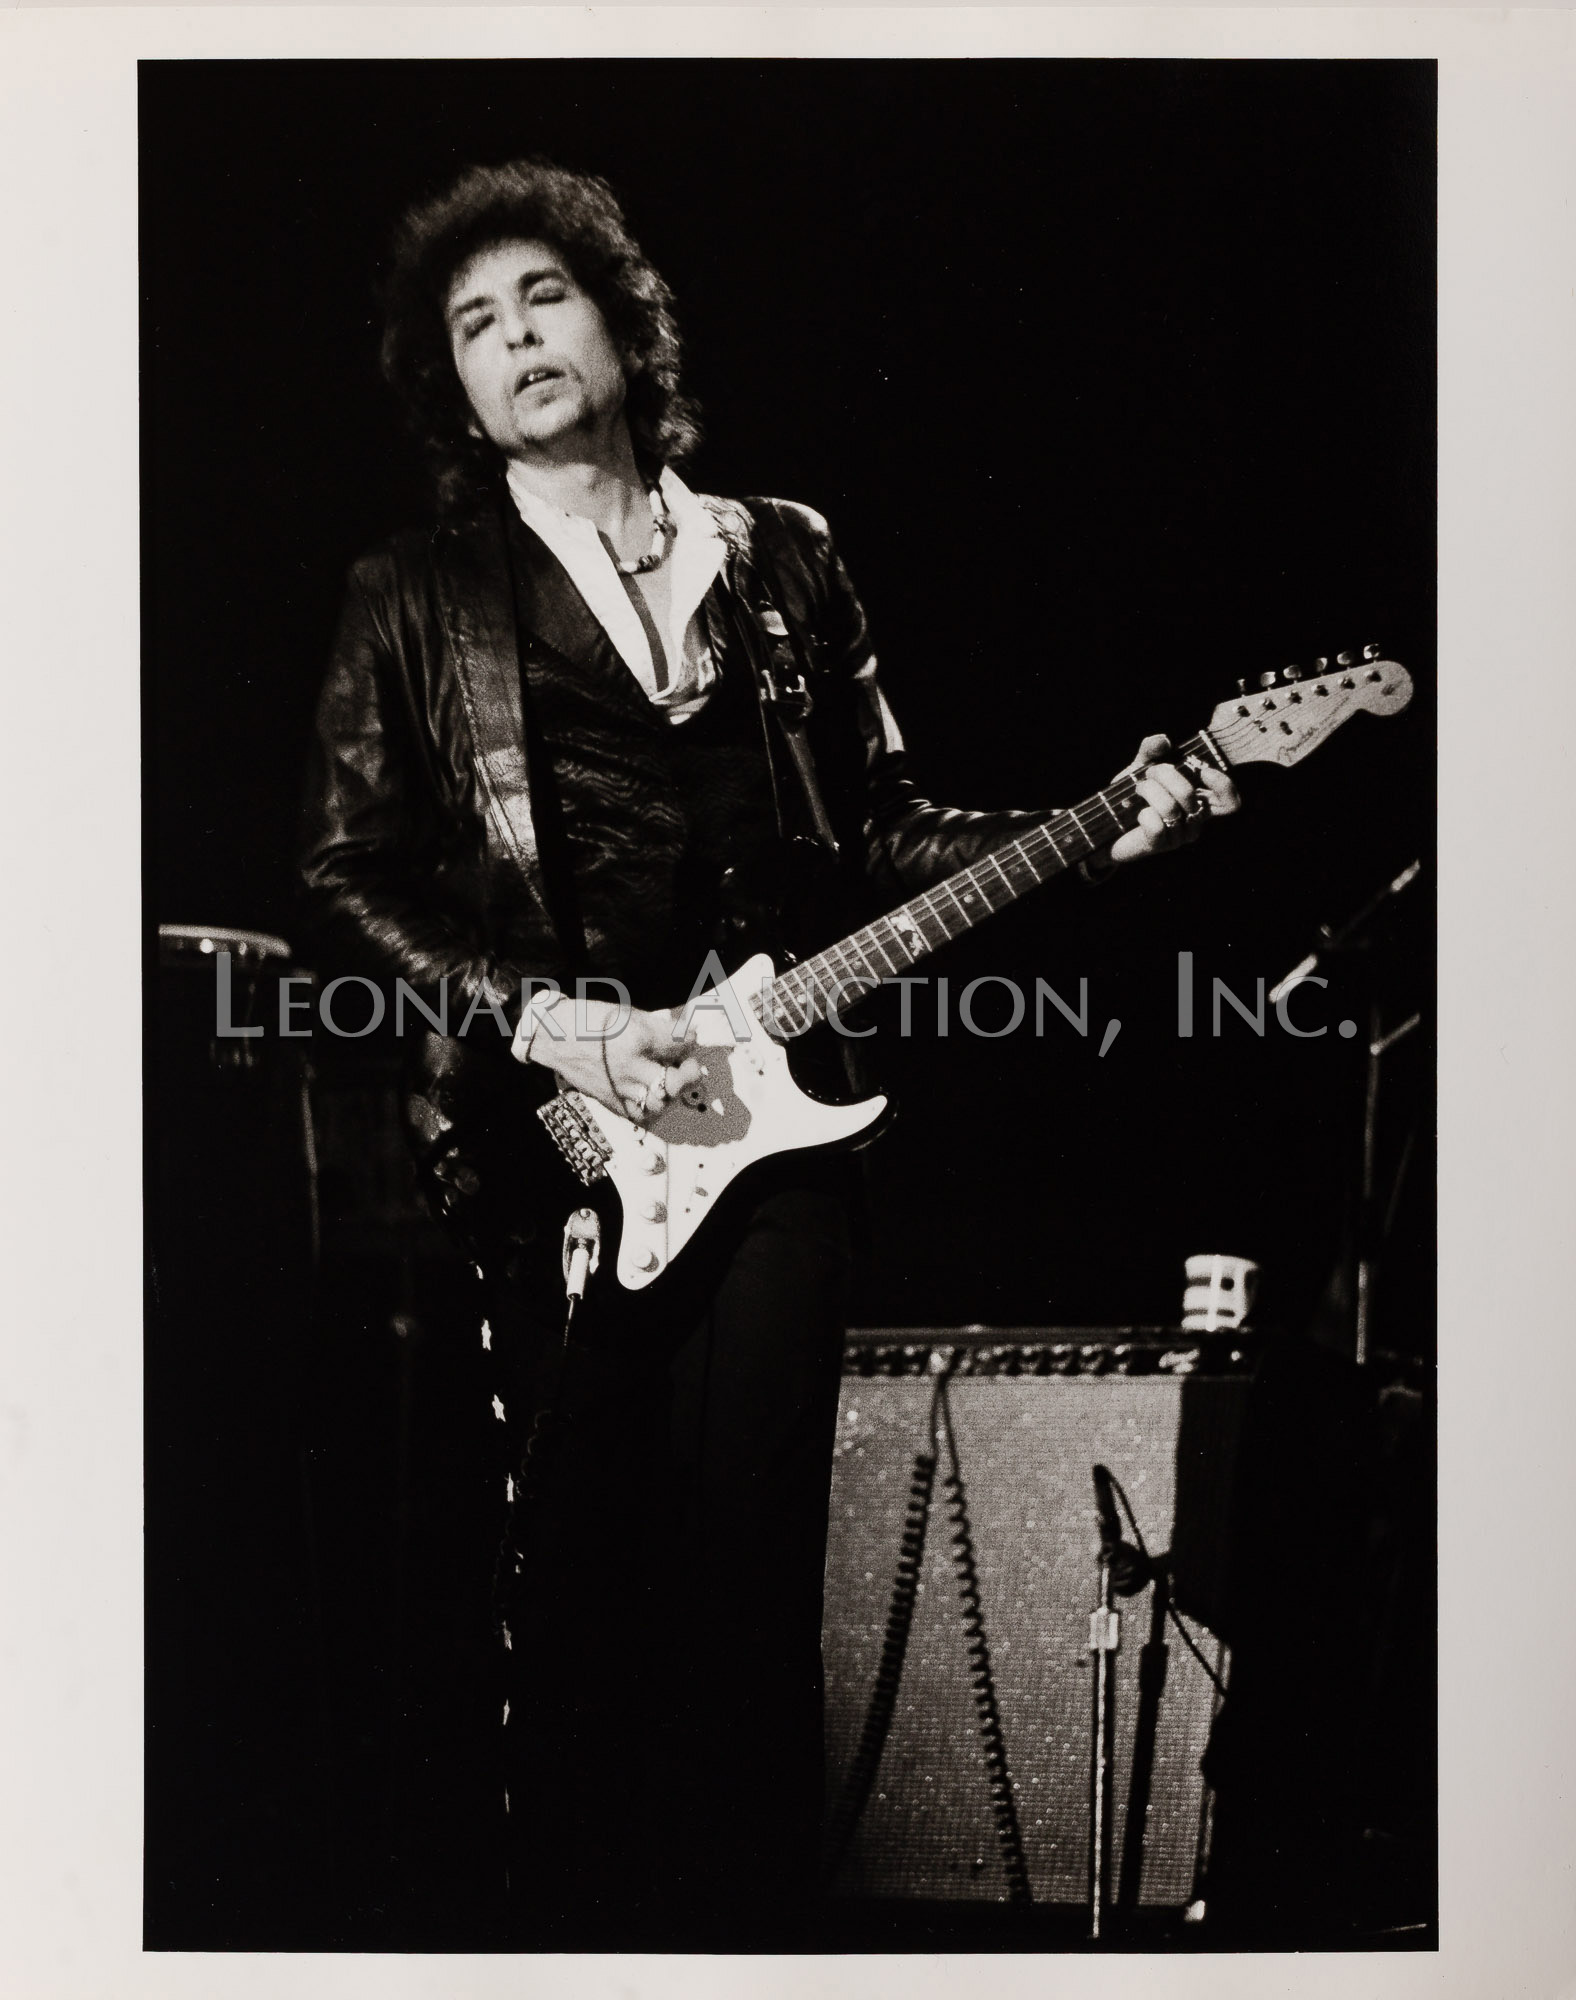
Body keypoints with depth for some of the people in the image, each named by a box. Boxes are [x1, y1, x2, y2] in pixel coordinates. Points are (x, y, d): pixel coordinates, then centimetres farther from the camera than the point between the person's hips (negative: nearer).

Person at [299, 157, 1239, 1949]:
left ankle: (745, 1929, 12)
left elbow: (879, 838, 15)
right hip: (551, 1136, -1)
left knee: (751, 1564, -2)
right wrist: (548, 1023, -11)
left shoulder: (781, 559, 15)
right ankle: (581, 1932, 16)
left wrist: (1099, 838, 1)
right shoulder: (417, 599, 7)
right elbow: (346, 883, 2)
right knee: (576, 1576, 0)